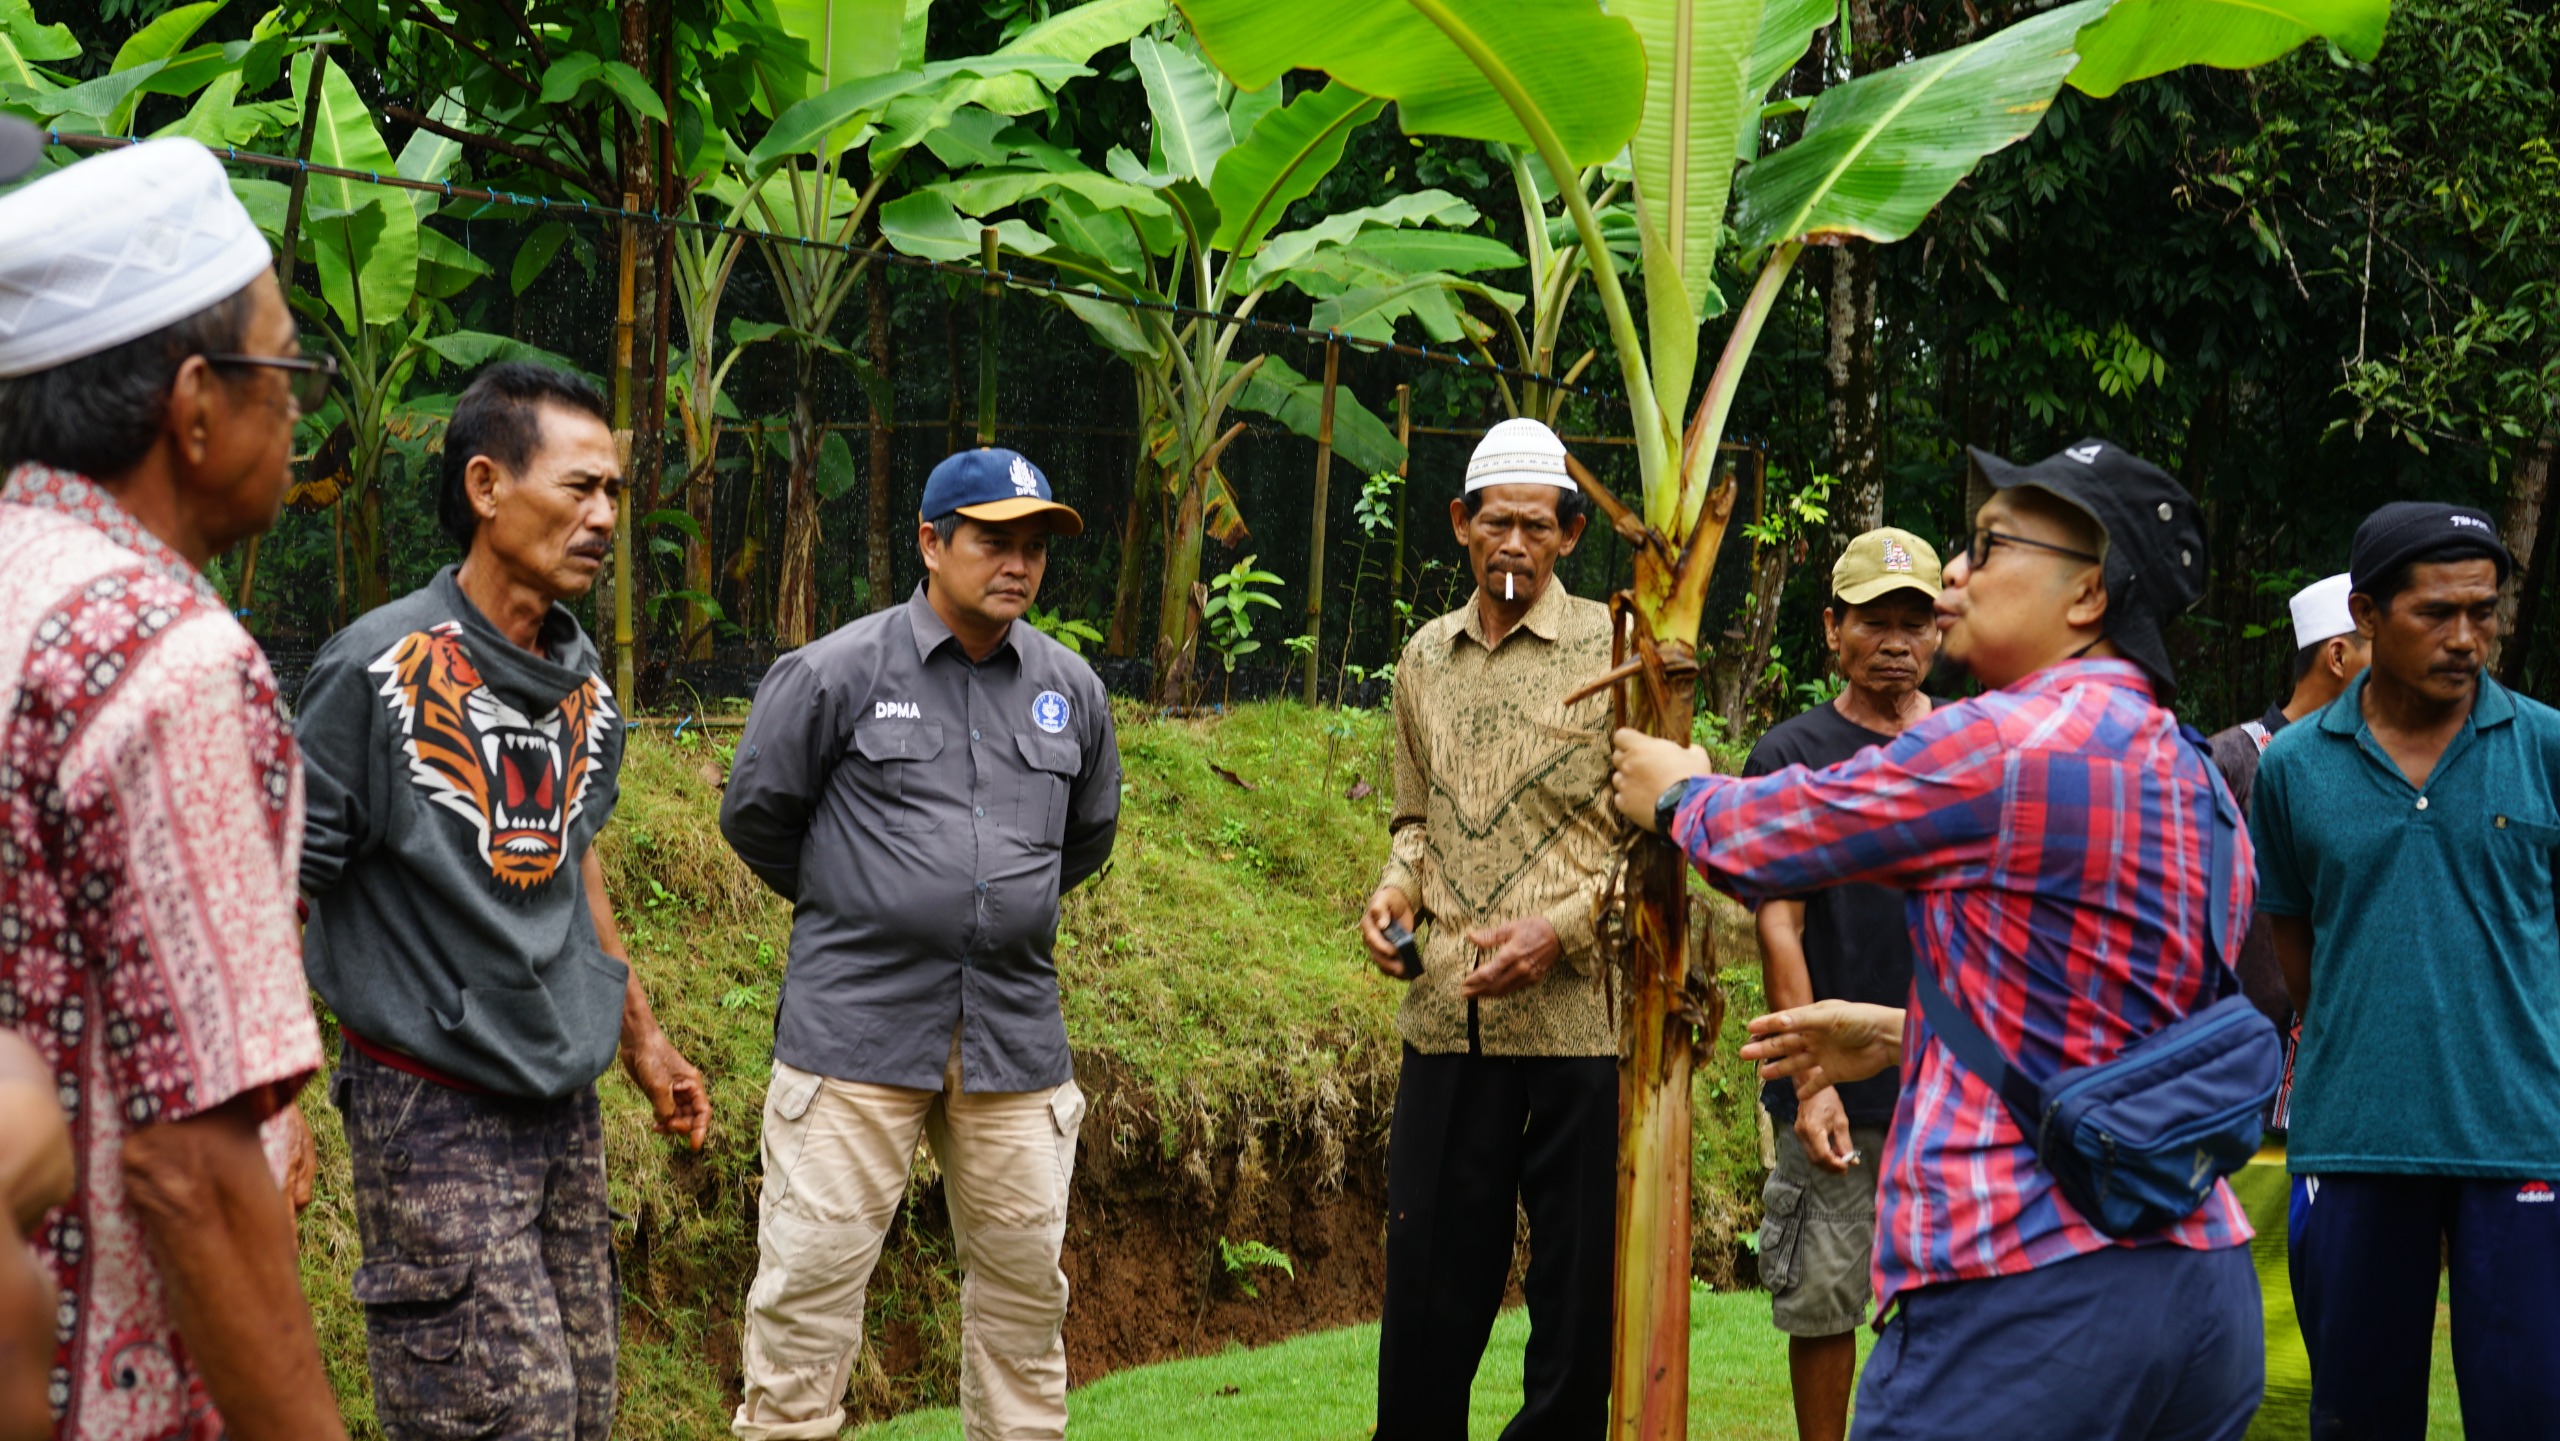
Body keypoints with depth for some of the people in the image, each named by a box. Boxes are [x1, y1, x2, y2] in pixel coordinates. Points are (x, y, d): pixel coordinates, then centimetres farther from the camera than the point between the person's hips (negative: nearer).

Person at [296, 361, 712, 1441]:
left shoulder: (583, 683, 9)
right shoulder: (380, 670, -13)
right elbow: (280, 889, -12)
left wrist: (641, 1040, 27)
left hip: (565, 1108, 7)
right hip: (434, 1113, -7)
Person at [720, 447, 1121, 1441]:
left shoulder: (1071, 690, 10)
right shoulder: (837, 672, -4)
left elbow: (1088, 833, 27)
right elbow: (755, 812, 7)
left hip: (1014, 1029, 4)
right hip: (859, 1023, -4)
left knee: (1024, 1277, 9)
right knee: (813, 1273, -5)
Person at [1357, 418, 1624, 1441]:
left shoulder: (1613, 652, -2)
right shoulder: (1426, 658, 13)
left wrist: (1561, 928, -16)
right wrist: (1398, 888, 4)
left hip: (1580, 1016, -4)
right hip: (1448, 1016, 4)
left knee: (1579, 1287, 3)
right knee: (1430, 1275, 7)